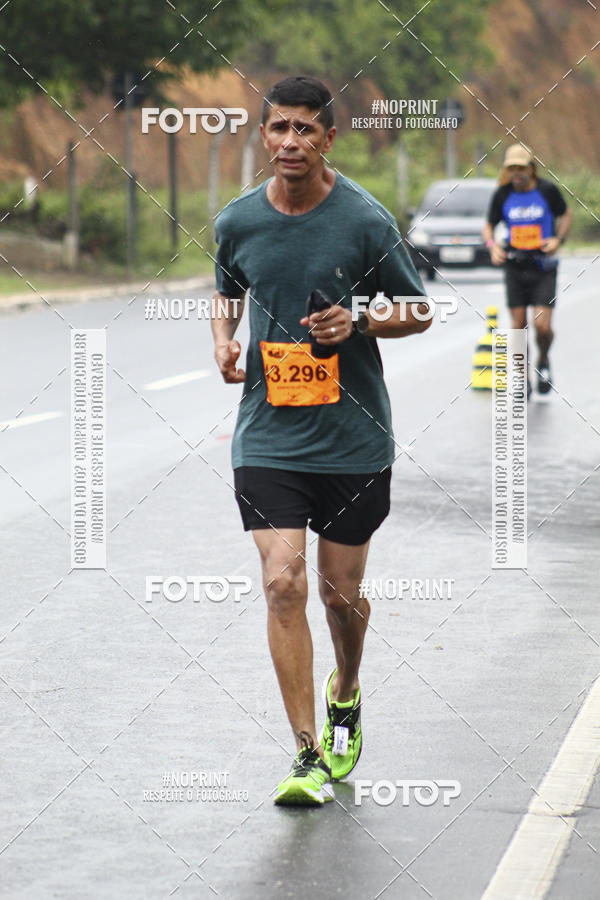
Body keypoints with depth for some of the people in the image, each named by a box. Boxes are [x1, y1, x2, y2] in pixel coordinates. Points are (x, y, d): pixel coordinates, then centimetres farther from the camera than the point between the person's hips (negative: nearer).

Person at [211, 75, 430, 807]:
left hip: (353, 438, -1)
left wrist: (358, 324, -16)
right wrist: (224, 340, -1)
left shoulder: (365, 220, -8)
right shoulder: (238, 221, 0)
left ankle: (345, 694, 42)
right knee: (283, 584, -12)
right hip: (268, 436, 1)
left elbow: (419, 311, 2)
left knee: (340, 590, 10)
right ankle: (308, 755, -7)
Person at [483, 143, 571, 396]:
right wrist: (492, 246, -11)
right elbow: (488, 226, 9)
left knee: (542, 325, -12)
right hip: (515, 268, 2)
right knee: (518, 325, 1)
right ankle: (522, 378, 17)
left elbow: (565, 214, 10)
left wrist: (558, 239, -7)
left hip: (543, 268, -2)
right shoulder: (502, 195, -1)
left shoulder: (547, 190, -6)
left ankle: (543, 361, 20)